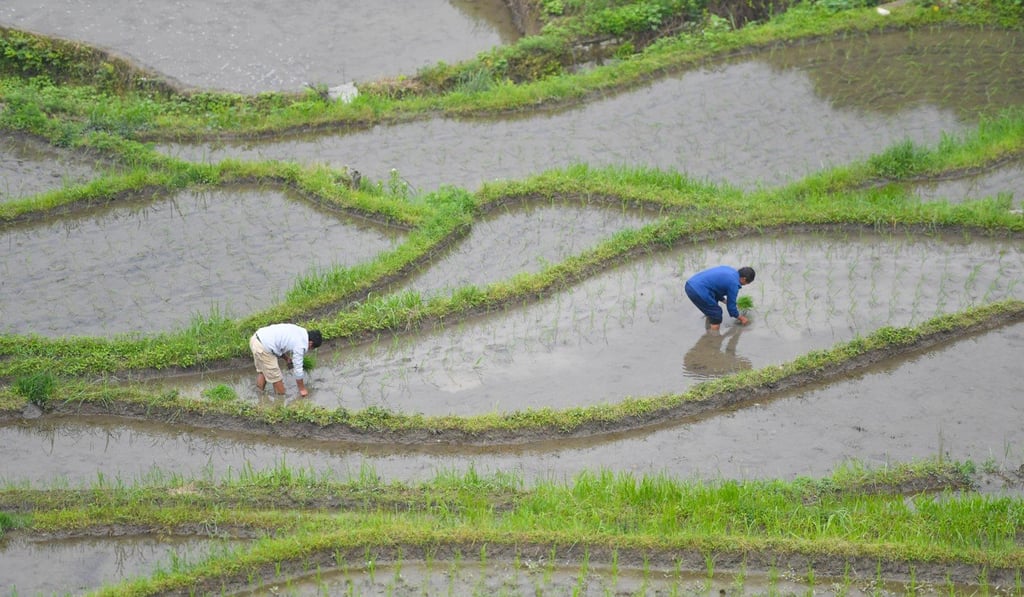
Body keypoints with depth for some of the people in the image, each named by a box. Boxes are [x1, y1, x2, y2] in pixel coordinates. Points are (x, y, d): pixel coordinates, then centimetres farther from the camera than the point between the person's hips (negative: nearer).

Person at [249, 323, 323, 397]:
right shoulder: (300, 345, -10)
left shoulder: (300, 331, 13)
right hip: (263, 348, -9)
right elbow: (298, 369, -3)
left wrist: (286, 358, 17)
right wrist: (302, 389, 10)